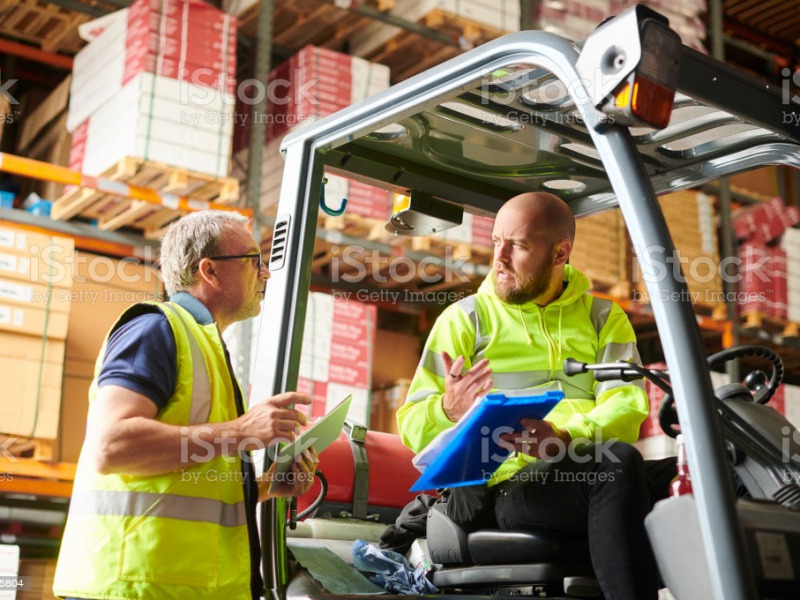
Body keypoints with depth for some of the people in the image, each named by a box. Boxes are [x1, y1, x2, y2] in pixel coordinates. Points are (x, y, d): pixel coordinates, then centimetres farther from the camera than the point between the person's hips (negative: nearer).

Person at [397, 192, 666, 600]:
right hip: (502, 486, -3)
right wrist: (449, 410, -19)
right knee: (619, 461, -33)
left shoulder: (604, 318, 19)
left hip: (590, 472, 3)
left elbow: (626, 405, 0)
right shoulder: (465, 318, 13)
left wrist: (566, 438, -21)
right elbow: (412, 425, 5)